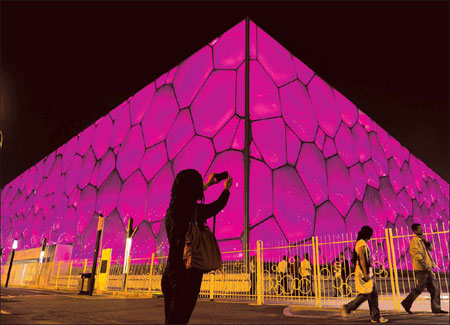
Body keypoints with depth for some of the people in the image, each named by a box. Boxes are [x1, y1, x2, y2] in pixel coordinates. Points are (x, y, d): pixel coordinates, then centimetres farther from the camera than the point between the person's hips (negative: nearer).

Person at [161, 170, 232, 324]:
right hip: (189, 272, -8)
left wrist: (206, 185, 42)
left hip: (170, 271, 8)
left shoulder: (172, 209, 5)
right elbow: (218, 205, 5)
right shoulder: (195, 210, -15)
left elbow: (185, 199, 29)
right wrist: (227, 188, 26)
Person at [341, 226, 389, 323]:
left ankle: (376, 317, 12)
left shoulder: (363, 244, 18)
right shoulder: (361, 243, -13)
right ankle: (348, 307, 2)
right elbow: (362, 259, -20)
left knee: (373, 293, 8)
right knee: (365, 294, -8)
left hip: (367, 273, 10)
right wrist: (365, 274, -23)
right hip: (363, 273, -10)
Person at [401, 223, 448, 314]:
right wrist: (426, 266, -22)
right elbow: (417, 255, -19)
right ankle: (406, 303, 9)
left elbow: (430, 248, 17)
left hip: (427, 269, 9)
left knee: (435, 288, 8)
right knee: (419, 289, -4)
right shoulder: (414, 240, -12)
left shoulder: (421, 239, 17)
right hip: (420, 269, -9)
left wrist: (427, 242, -1)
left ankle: (436, 308, 13)